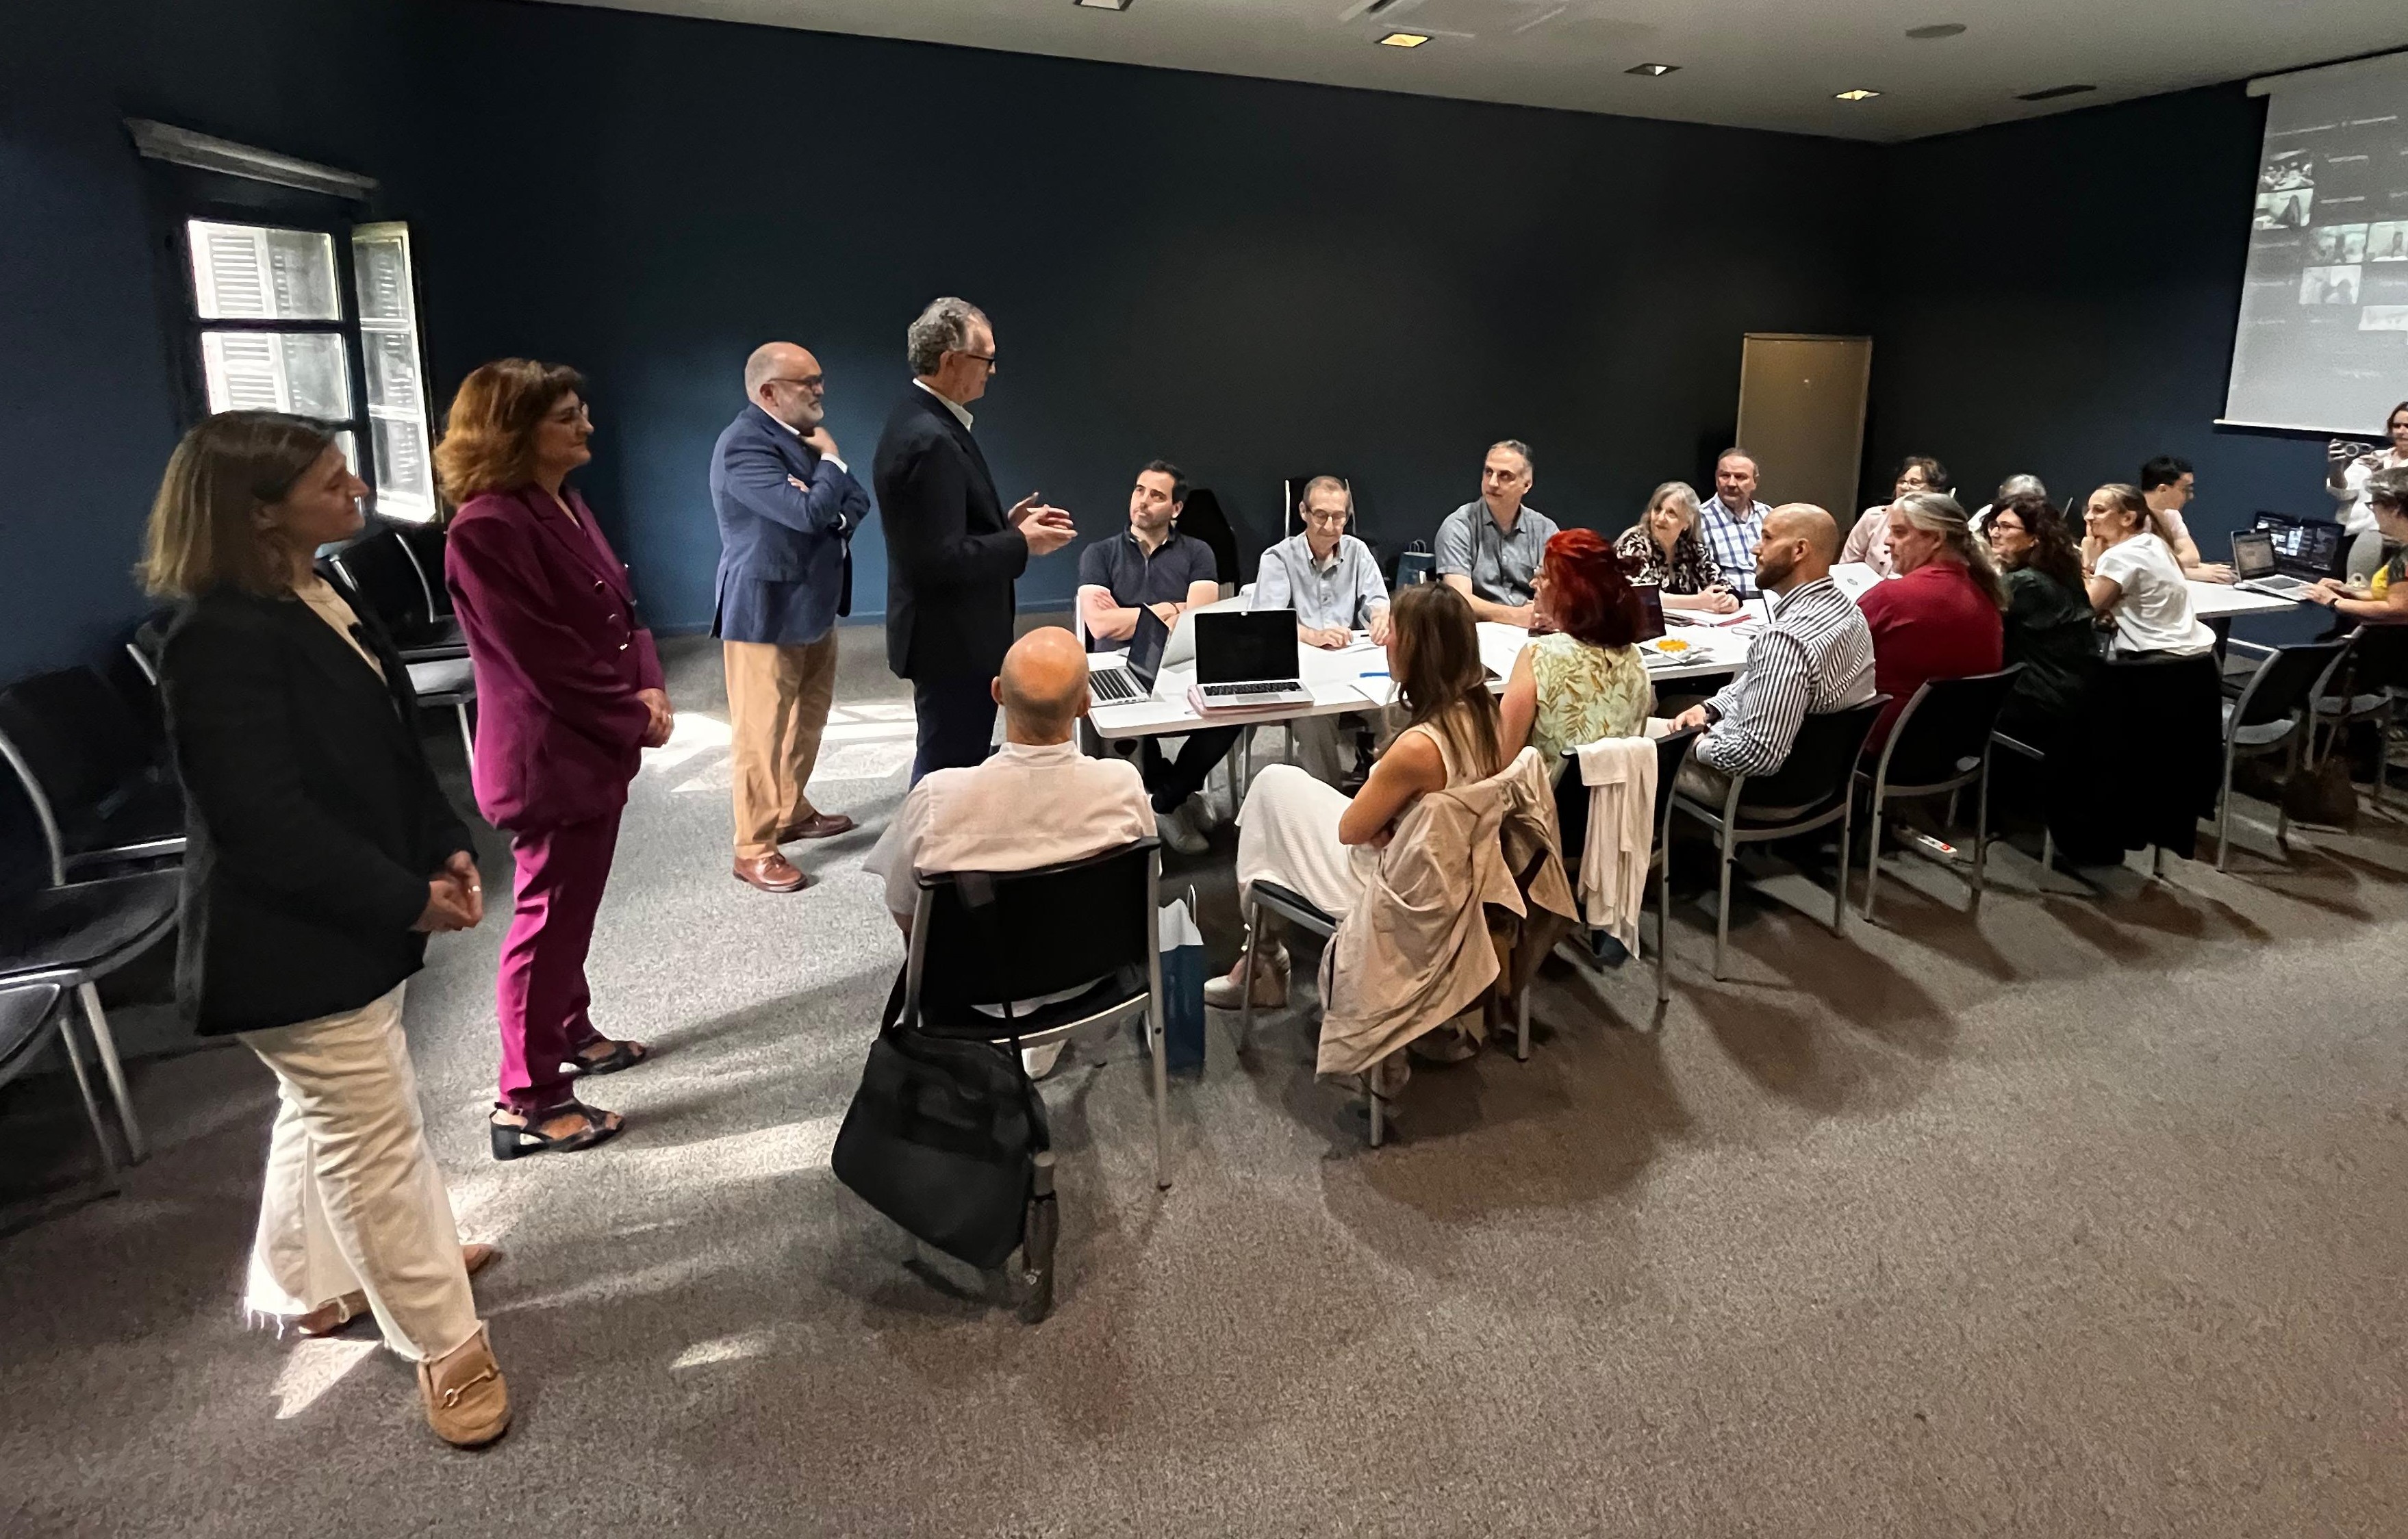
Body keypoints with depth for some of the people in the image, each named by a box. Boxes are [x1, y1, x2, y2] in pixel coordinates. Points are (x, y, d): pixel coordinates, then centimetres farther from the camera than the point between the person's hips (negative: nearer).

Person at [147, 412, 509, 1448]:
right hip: (291, 939, -10)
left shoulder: (318, 601, 6)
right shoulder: (219, 639, -24)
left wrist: (445, 847, 1)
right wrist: (407, 899, -21)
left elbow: (389, 748, 13)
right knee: (375, 1137, 1)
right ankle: (446, 1345, 15)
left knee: (326, 1119, 24)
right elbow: (263, 823, -27)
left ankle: (304, 1283, 45)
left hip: (347, 920, 10)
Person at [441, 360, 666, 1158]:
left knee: (575, 909, 22)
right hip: (549, 757, -9)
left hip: (595, 747, 10)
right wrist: (634, 720, -13)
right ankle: (527, 1101, 12)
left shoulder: (566, 506, 9)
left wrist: (648, 687, -3)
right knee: (548, 919, 0)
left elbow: (618, 609, 14)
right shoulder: (487, 529, -21)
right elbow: (545, 661, -23)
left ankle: (572, 1032, 40)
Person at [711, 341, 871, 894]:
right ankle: (754, 850, 7)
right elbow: (807, 512, -29)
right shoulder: (743, 445, -20)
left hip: (812, 604, 9)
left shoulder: (805, 435, 9)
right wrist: (831, 462, -12)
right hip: (765, 610, -9)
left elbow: (856, 502, 7)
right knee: (760, 732, -2)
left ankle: (793, 812, 35)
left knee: (808, 717, 19)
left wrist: (832, 512, -15)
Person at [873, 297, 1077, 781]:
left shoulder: (922, 419, 9)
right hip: (952, 641, -11)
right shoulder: (928, 440, -23)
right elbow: (941, 558, -27)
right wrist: (1021, 544, -16)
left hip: (952, 634, 11)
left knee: (947, 767, 24)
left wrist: (1007, 522, 8)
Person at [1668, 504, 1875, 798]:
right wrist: (1709, 709, 1)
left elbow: (1755, 755, -33)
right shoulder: (1844, 609, -1)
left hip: (1757, 783, -9)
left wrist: (1696, 747, -16)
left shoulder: (1789, 639, -33)